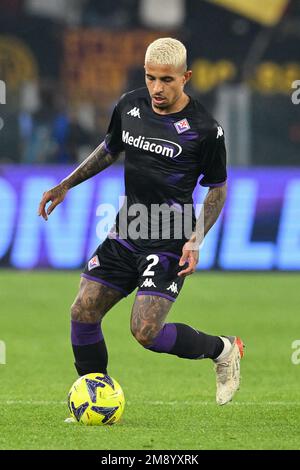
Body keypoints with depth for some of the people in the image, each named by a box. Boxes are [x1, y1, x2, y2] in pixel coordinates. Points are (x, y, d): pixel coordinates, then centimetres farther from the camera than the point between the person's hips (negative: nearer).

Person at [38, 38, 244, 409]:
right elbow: (110, 149, 22)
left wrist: (195, 240, -13)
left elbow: (217, 188, -2)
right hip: (125, 234, 6)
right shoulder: (130, 106, 2)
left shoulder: (204, 129, -13)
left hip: (169, 243, -6)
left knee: (145, 331, -16)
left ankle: (223, 350, 10)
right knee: (83, 312, -3)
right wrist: (65, 186, 17)